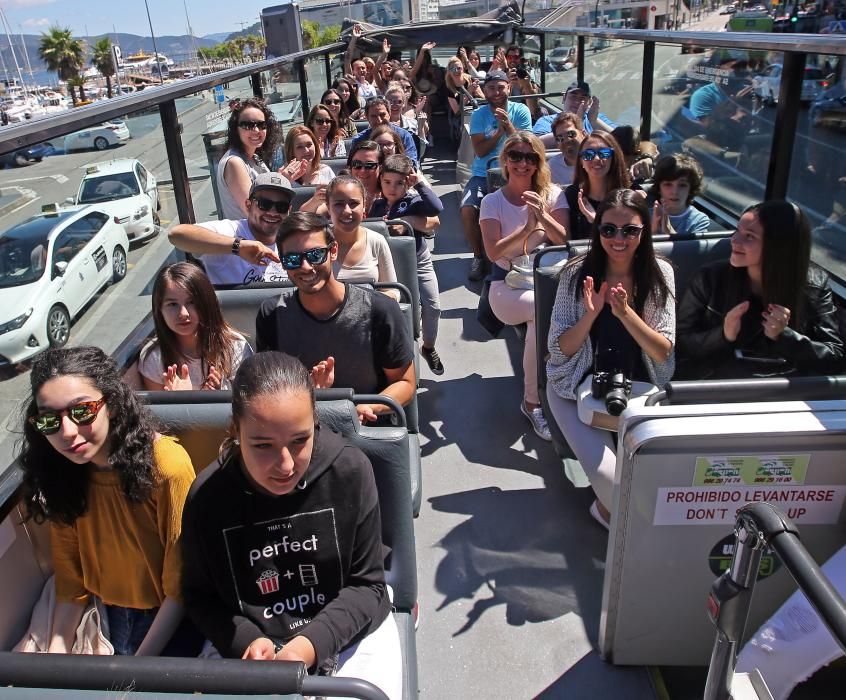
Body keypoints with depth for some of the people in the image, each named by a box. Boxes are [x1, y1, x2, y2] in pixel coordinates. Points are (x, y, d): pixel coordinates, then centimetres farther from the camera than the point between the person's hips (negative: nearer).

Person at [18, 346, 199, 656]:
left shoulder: (167, 466, -27)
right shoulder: (60, 474, -7)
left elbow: (180, 584, -20)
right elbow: (70, 582, -1)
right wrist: (55, 655, -11)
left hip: (172, 614, -4)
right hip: (115, 609, 4)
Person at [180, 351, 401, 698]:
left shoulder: (351, 471, -17)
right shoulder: (207, 497, -14)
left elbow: (367, 584, -8)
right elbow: (200, 596, 1)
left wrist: (312, 643, -21)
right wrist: (246, 642, -15)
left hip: (351, 635, -1)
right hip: (254, 649, 1)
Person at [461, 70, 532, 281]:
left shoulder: (521, 111, 2)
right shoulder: (479, 114, 3)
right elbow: (480, 151, -7)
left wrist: (508, 125, -20)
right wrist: (499, 131, -17)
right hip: (482, 174, 1)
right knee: (468, 209, -25)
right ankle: (479, 257, -3)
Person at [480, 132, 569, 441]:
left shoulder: (552, 195, 8)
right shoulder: (493, 201, 4)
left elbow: (564, 241, -2)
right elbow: (493, 252, -8)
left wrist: (543, 217, -19)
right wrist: (528, 228, -21)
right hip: (507, 286, -2)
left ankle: (532, 401, -14)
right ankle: (533, 400, -18)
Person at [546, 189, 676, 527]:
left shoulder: (660, 273, -4)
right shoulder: (577, 272, -9)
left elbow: (663, 352, -10)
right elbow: (560, 350, -8)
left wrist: (625, 313, -26)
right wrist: (591, 313, -25)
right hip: (580, 386, -2)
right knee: (607, 473, -20)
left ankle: (608, 508, 15)